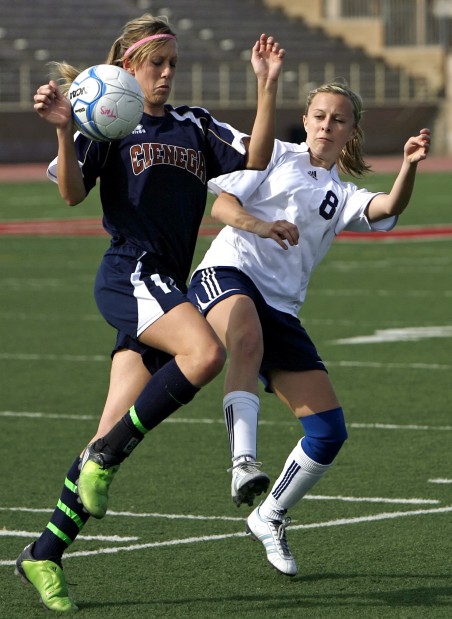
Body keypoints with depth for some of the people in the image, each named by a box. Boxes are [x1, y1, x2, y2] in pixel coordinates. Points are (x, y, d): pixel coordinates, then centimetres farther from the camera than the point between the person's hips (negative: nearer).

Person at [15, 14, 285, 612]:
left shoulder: (196, 126, 19)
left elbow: (256, 158, 8)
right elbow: (73, 192, -8)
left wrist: (268, 87, 0)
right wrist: (64, 131, -23)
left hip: (166, 288, 6)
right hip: (129, 275, -6)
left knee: (114, 441, 1)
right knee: (205, 352, -32)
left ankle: (45, 553, 7)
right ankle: (106, 454, -19)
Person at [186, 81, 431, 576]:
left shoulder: (343, 196, 20)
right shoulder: (275, 155, 14)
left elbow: (389, 208, -2)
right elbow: (221, 204, 4)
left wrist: (409, 165, -22)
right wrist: (260, 225, -17)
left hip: (281, 308, 5)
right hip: (228, 273, -5)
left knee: (329, 432, -2)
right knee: (248, 338, -43)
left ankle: (269, 519, 20)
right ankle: (243, 461, -51)